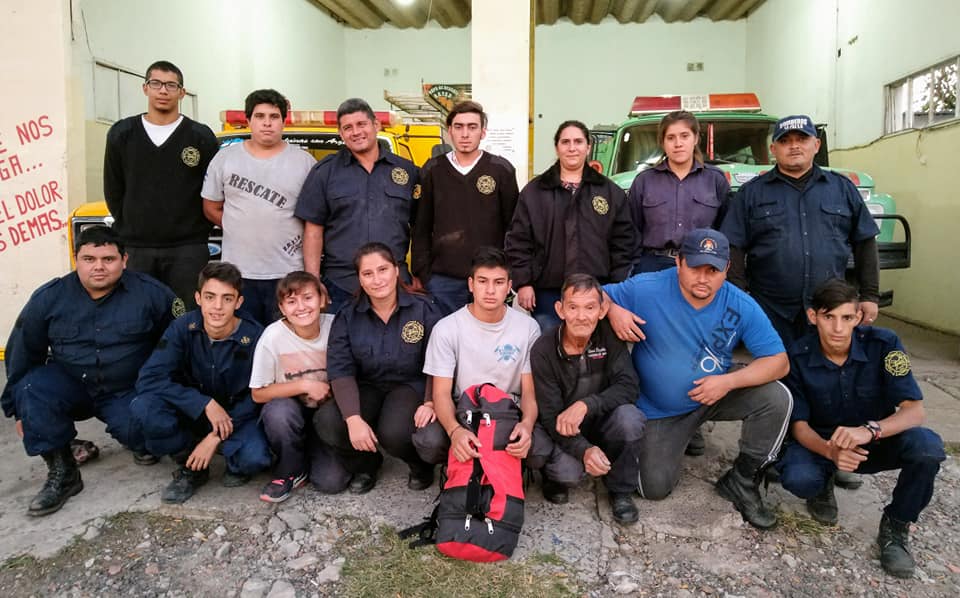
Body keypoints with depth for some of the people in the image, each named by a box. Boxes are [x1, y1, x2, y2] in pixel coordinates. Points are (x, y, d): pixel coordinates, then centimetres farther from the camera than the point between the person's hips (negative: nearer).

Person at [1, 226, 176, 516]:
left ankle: (140, 440, 12)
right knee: (31, 390, -28)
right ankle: (62, 473, -12)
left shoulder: (151, 293, -10)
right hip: (68, 384, 2)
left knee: (137, 432, -29)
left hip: (127, 391, -2)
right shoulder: (49, 297, -5)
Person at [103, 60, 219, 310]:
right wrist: (128, 229, 11)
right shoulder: (122, 133, 7)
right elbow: (113, 190, 14)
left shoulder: (201, 137, 0)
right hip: (135, 249, 2)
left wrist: (199, 230, 1)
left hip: (187, 250, -2)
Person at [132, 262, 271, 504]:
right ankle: (190, 467, -2)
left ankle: (236, 465, 7)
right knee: (144, 406, -27)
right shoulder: (182, 328, -14)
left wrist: (216, 438, -20)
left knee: (254, 457, -34)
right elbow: (149, 378, -23)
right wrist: (206, 404, -32)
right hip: (193, 412, 3)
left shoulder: (254, 336, -19)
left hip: (238, 414, -2)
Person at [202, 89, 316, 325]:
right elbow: (211, 208, 13)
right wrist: (242, 230, 2)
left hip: (288, 273, -1)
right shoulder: (225, 158, 8)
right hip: (238, 271, 2)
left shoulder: (305, 162, 3)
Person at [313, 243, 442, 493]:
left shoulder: (424, 309, -5)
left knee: (394, 432, -33)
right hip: (367, 389, 3)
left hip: (409, 386, -2)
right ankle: (364, 465, 8)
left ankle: (421, 464, 5)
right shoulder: (347, 317, 0)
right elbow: (341, 371, -9)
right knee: (326, 422, -26)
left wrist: (431, 403, -23)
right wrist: (353, 419, -23)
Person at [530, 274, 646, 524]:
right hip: (564, 432, -2)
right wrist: (584, 450, -36)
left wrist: (586, 405, -36)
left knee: (629, 416, -30)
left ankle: (621, 490, -4)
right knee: (569, 471, -32)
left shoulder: (609, 336, -13)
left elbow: (628, 386, -21)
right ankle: (555, 474, 9)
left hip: (602, 424, 2)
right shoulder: (543, 351, -18)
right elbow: (550, 416, -19)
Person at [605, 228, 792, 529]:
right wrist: (613, 310, -33)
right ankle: (669, 445, 31)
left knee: (777, 397, -24)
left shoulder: (742, 306, -17)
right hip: (659, 410, -1)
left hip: (717, 395, 2)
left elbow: (779, 362, -15)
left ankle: (741, 480, -1)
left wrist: (729, 381, -30)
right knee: (654, 488, -6)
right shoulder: (646, 289, -22)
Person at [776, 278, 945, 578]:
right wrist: (830, 450, -36)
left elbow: (915, 410, -22)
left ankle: (896, 527, -4)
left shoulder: (883, 344, -18)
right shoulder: (798, 357, -17)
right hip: (821, 441, -1)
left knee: (927, 446, -32)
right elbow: (799, 424, -13)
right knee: (797, 478, -33)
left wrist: (869, 430, -43)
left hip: (877, 441, 1)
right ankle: (824, 484, 8)